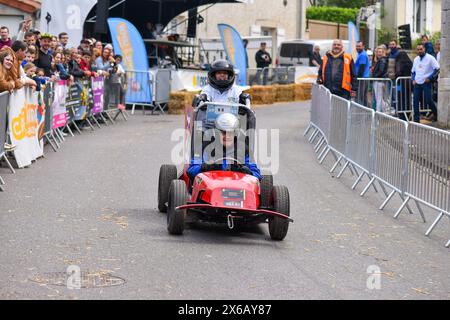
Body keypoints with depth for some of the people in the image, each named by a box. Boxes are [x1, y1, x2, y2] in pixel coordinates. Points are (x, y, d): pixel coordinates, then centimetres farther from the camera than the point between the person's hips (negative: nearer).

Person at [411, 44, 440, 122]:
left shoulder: (430, 58, -6)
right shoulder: (416, 59, 14)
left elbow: (437, 69, -10)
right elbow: (413, 71, 24)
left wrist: (430, 78, -14)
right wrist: (413, 79, 7)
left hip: (426, 83, -6)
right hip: (417, 83, 6)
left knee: (428, 100, -5)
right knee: (416, 101, 0)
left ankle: (436, 114, 17)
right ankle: (416, 119, 5)